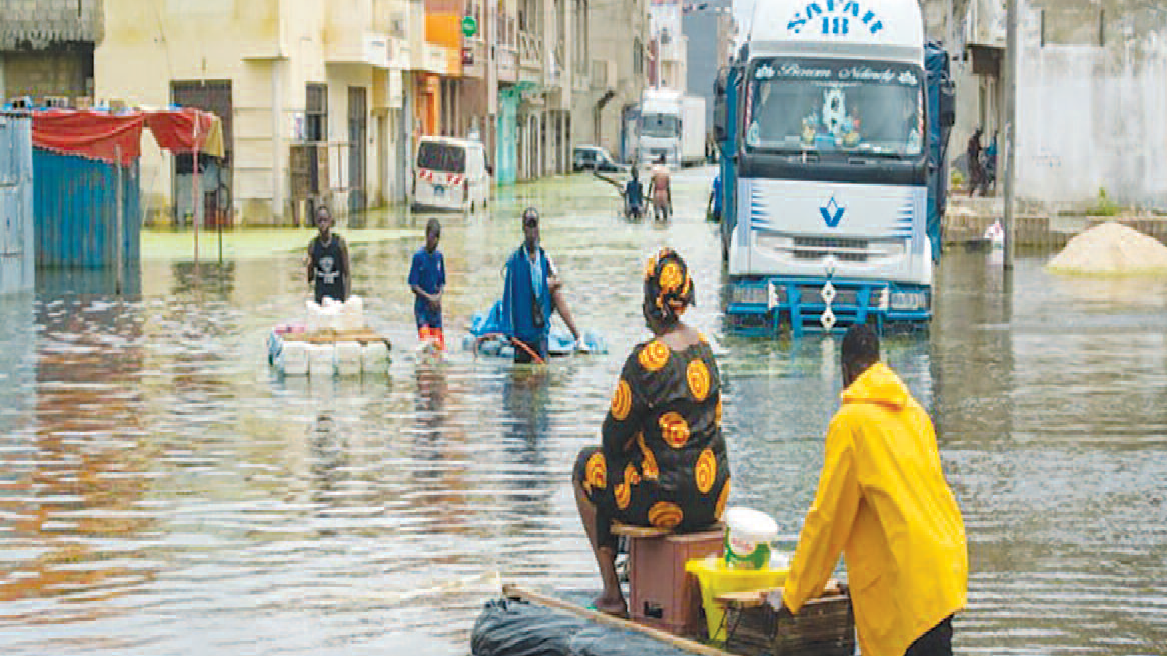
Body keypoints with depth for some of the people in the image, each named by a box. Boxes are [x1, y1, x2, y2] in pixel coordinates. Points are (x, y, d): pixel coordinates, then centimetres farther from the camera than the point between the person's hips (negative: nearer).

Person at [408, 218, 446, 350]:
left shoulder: (438, 256, 8)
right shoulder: (419, 256, -7)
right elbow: (413, 286, -7)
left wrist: (438, 296, -6)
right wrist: (429, 297, -17)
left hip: (436, 307, 5)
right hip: (422, 306, -5)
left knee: (439, 344, 0)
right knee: (425, 342, -16)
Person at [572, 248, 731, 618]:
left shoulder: (648, 359, -19)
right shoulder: (703, 347, 5)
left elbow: (615, 437, -11)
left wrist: (614, 447, 14)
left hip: (666, 502, -7)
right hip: (713, 498, 7)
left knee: (586, 465, 20)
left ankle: (612, 592, 18)